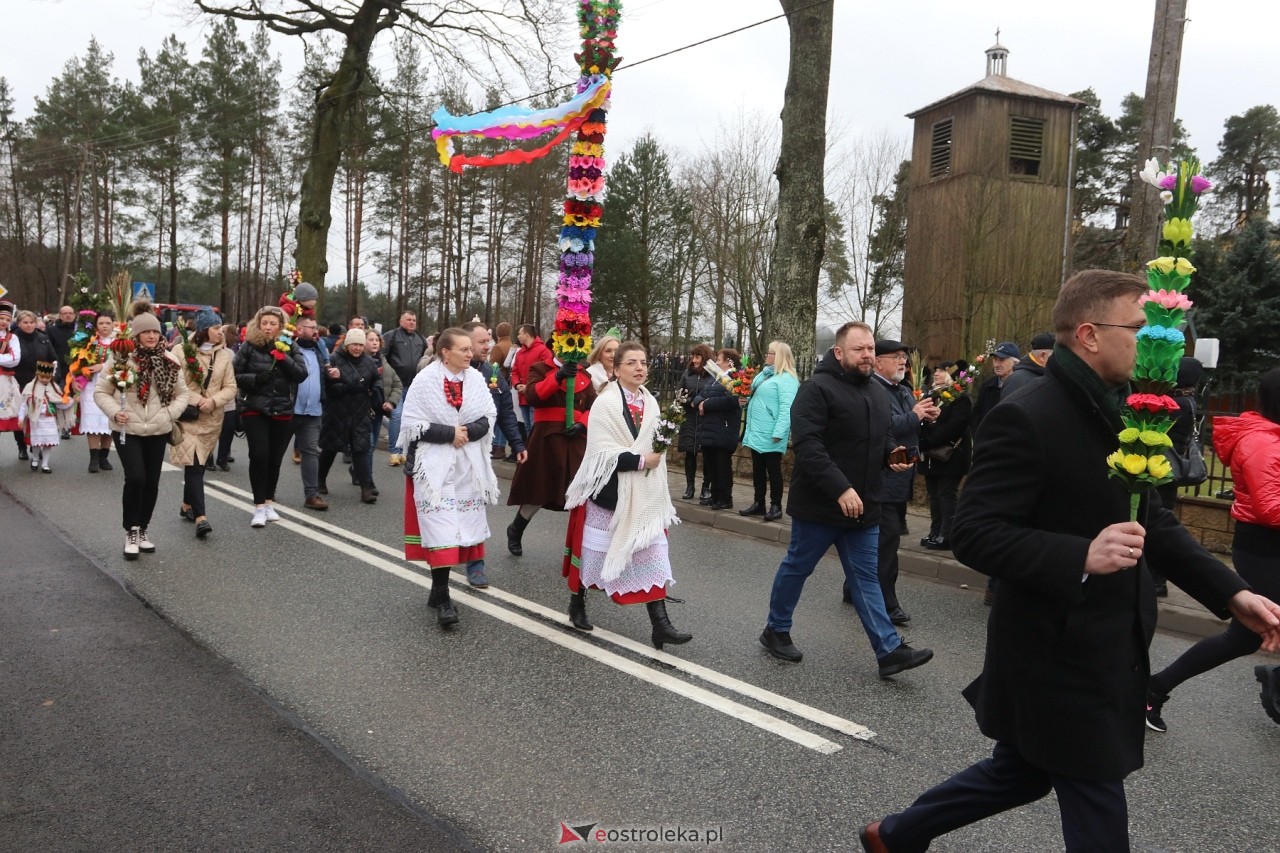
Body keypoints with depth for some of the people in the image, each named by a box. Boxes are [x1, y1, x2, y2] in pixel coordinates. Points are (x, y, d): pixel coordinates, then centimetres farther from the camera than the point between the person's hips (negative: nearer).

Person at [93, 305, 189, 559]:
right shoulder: (120, 358, -7)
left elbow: (182, 393, 10)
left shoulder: (169, 361, 1)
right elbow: (100, 392, 0)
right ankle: (131, 532, 3)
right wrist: (114, 412, -16)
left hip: (157, 431, 3)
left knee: (152, 483, 9)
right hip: (127, 431, -3)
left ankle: (142, 530, 26)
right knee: (135, 479, -14)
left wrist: (170, 413, -6)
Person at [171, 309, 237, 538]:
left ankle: (187, 505, 34)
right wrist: (197, 401, -17)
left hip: (212, 419, 4)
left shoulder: (224, 355, 6)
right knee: (193, 464, -12)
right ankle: (200, 517, -18)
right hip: (188, 416, -4)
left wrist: (213, 401, -14)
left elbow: (230, 388, 3)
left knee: (198, 465, 15)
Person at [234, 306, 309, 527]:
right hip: (256, 411, -2)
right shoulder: (249, 346, 0)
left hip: (283, 413, 2)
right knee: (259, 456, -11)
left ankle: (269, 502, 25)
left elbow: (302, 374, -6)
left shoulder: (290, 347, 4)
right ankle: (259, 507, -2)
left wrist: (283, 358, -18)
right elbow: (236, 376, 0)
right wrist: (255, 378, -17)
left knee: (275, 459, 9)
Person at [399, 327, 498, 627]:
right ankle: (442, 598, -5)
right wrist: (450, 433, -18)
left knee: (460, 526, 10)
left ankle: (438, 590, 23)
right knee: (441, 529, -10)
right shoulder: (425, 380, -10)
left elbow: (488, 418, 3)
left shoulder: (476, 379, 1)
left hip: (468, 464, 5)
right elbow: (412, 424, -12)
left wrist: (468, 431, -16)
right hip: (434, 464, -5)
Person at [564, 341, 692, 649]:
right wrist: (640, 461, -20)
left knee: (653, 555, -2)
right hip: (609, 493, -5)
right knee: (595, 550, 11)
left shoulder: (650, 403, 6)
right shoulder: (605, 403, -14)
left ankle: (660, 625, -3)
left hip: (644, 496, 5)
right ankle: (577, 602, 34)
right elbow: (602, 453, -20)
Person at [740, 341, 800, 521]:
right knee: (757, 470, 13)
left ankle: (776, 506, 9)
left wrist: (779, 432, -28)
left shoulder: (786, 379, -14)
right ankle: (758, 503, 22)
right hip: (756, 432, 9)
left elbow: (787, 408, -23)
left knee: (773, 470, 0)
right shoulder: (764, 374, 15)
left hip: (770, 436, -9)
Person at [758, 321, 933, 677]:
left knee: (866, 577, 9)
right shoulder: (817, 389, -15)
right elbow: (807, 445, -24)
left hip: (862, 507, 7)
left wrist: (892, 454, 2)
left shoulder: (877, 394, 12)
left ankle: (889, 650, 10)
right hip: (819, 504, -7)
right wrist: (840, 488, -30)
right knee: (796, 568, 9)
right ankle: (775, 630, 26)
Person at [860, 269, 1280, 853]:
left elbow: (1151, 521, 13)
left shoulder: (1120, 413, 7)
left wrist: (1231, 593, 3)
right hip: (1058, 658, -9)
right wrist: (1080, 557, -34)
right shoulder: (1025, 418, -21)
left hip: (1109, 652, 9)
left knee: (1022, 773, 22)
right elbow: (973, 534, -24)